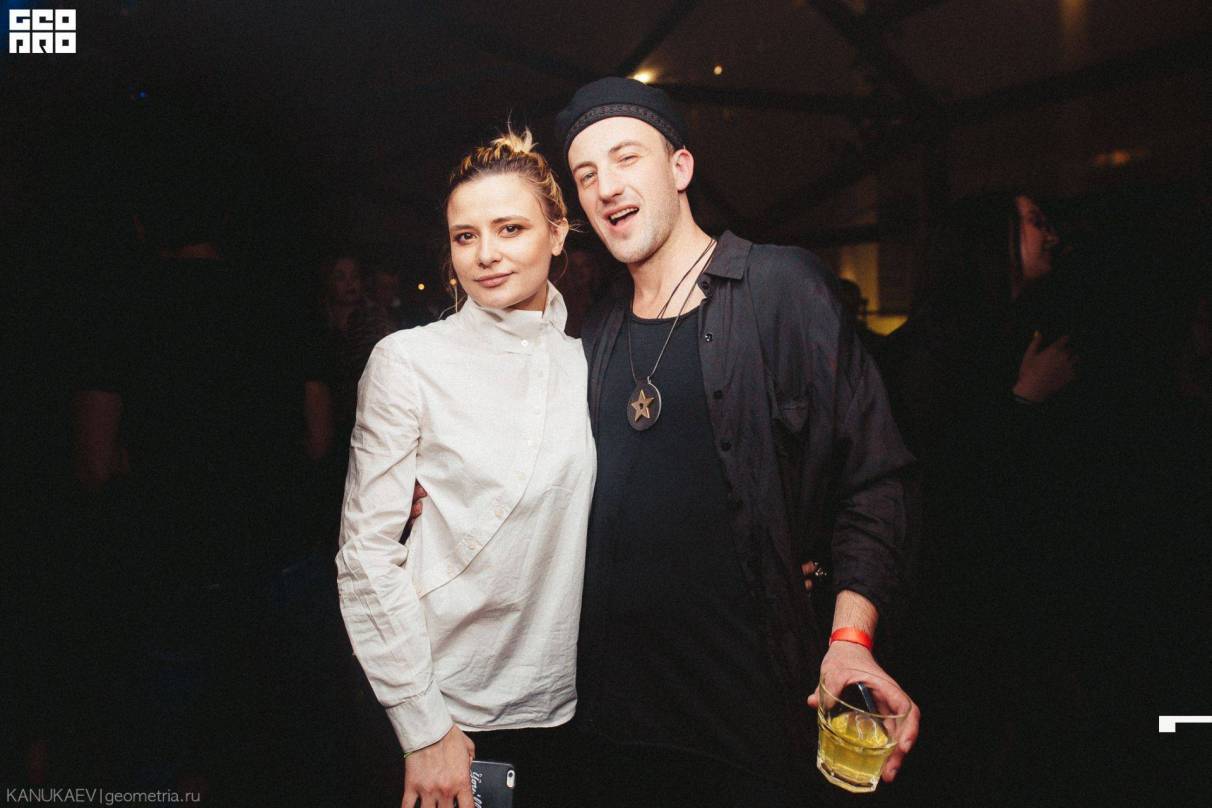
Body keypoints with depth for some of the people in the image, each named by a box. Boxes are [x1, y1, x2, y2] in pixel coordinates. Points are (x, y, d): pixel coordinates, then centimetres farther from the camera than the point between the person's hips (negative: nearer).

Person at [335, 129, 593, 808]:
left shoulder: (588, 361, 1)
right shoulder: (409, 359, -9)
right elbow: (367, 554, -10)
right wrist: (422, 726, -13)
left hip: (563, 701, 3)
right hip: (444, 702, -3)